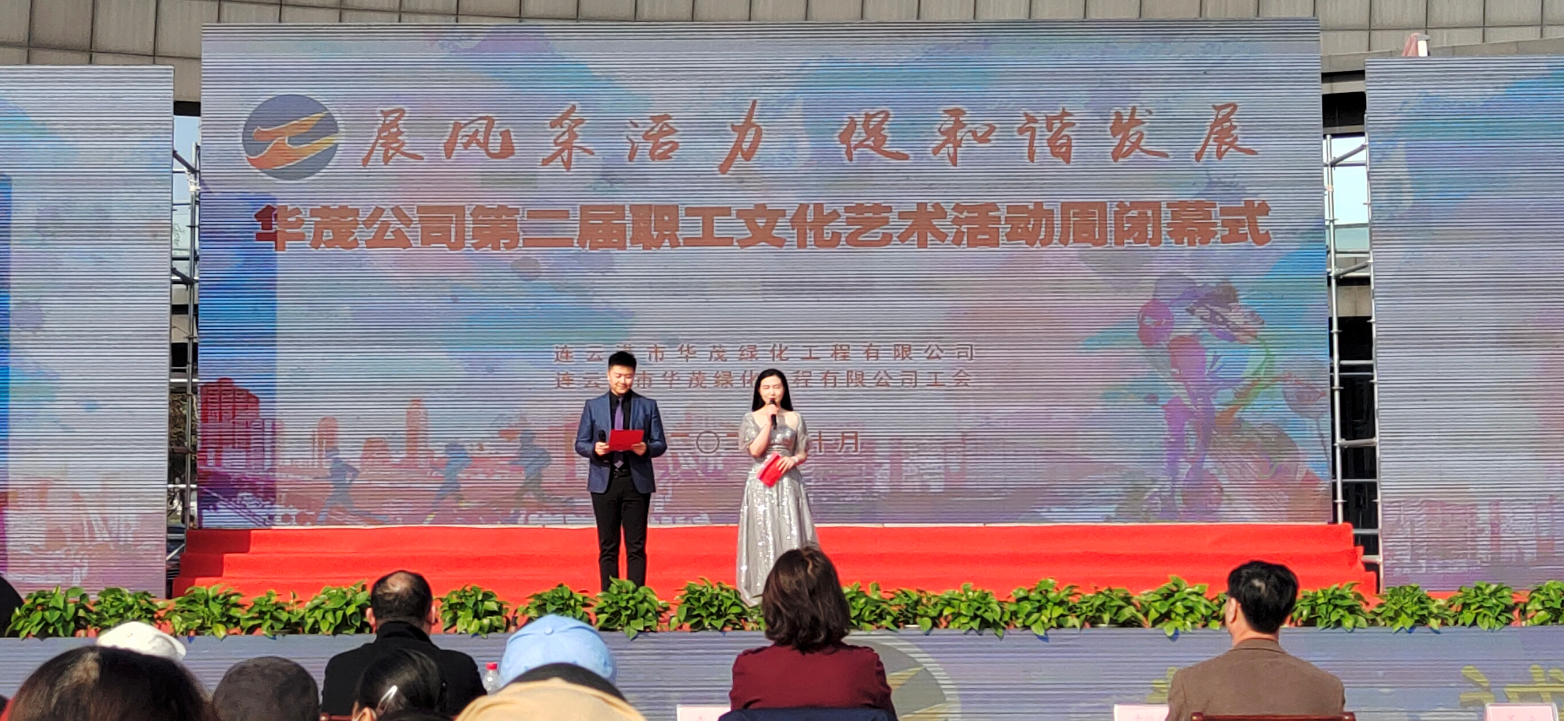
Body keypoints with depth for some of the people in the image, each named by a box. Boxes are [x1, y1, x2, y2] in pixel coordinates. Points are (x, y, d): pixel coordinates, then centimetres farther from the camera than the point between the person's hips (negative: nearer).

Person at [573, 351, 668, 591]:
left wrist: (646, 449, -17)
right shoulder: (593, 406, 8)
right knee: (607, 546, 4)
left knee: (636, 546, 1)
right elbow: (580, 444, 7)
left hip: (637, 481, -1)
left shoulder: (647, 406, 7)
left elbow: (660, 444, 5)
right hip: (604, 481, 1)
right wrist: (595, 448, -15)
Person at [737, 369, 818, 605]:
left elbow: (803, 453, 10)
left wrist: (793, 460, -11)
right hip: (761, 482, -1)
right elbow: (755, 450, -8)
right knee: (763, 534, -2)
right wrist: (769, 422, -10)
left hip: (788, 482, 1)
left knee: (791, 533, -3)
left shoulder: (794, 418, 8)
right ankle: (763, 591, 2)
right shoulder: (752, 418, 4)